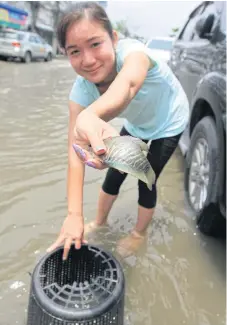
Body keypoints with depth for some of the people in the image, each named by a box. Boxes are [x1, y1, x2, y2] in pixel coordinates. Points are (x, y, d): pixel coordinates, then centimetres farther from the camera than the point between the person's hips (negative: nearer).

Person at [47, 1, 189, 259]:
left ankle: (139, 233, 25)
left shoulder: (132, 51, -38)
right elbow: (75, 150, -35)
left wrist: (91, 115, -86)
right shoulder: (82, 88, -26)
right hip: (136, 126, 4)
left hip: (168, 124, -3)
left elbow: (128, 85, -63)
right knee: (114, 175, 5)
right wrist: (74, 214, -44)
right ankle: (100, 222, 34)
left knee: (146, 181, -4)